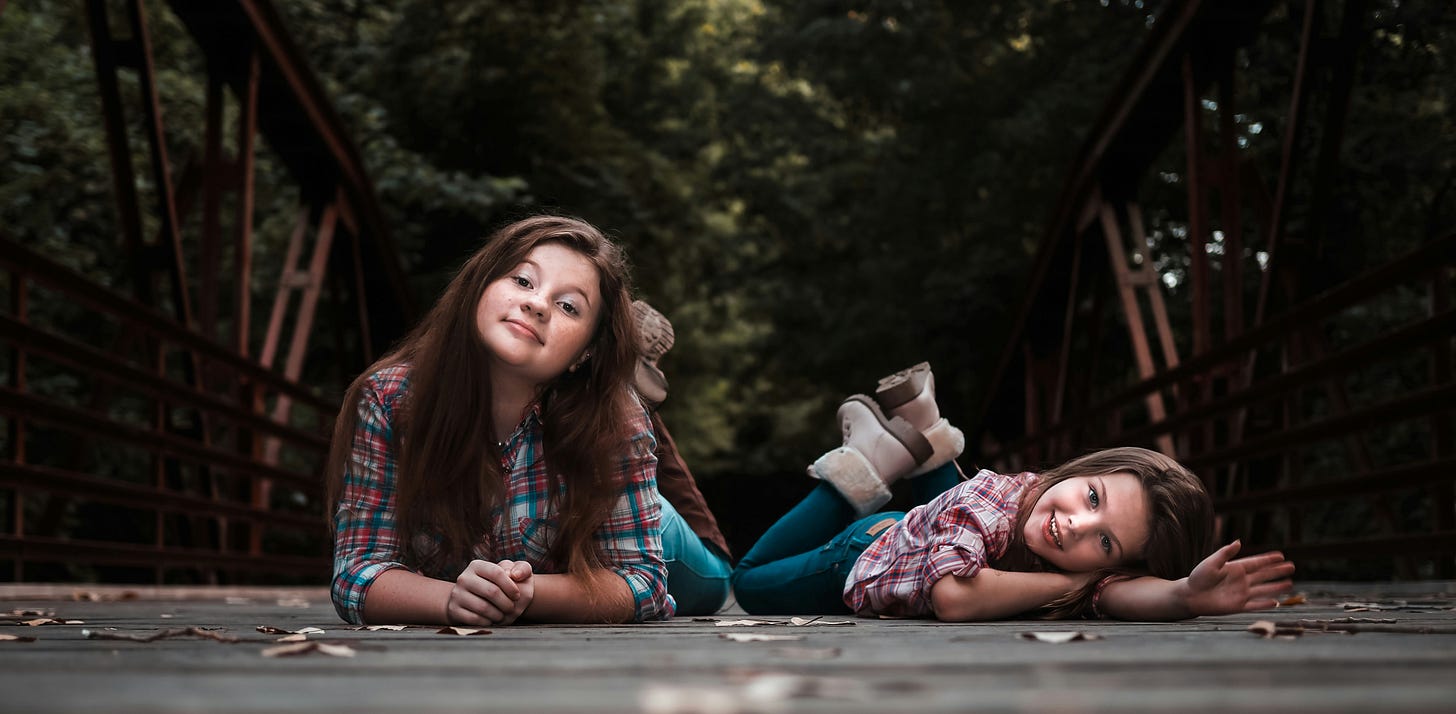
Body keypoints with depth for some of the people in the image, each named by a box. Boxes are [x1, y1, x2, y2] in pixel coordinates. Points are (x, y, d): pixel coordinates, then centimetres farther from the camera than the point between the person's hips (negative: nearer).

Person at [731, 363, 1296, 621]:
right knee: (750, 580, 25)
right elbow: (953, 597, -64)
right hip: (860, 558, -3)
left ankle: (920, 446, 28)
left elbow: (1119, 592, -60)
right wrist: (1072, 586, -54)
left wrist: (1185, 595, -81)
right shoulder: (990, 496, -49)